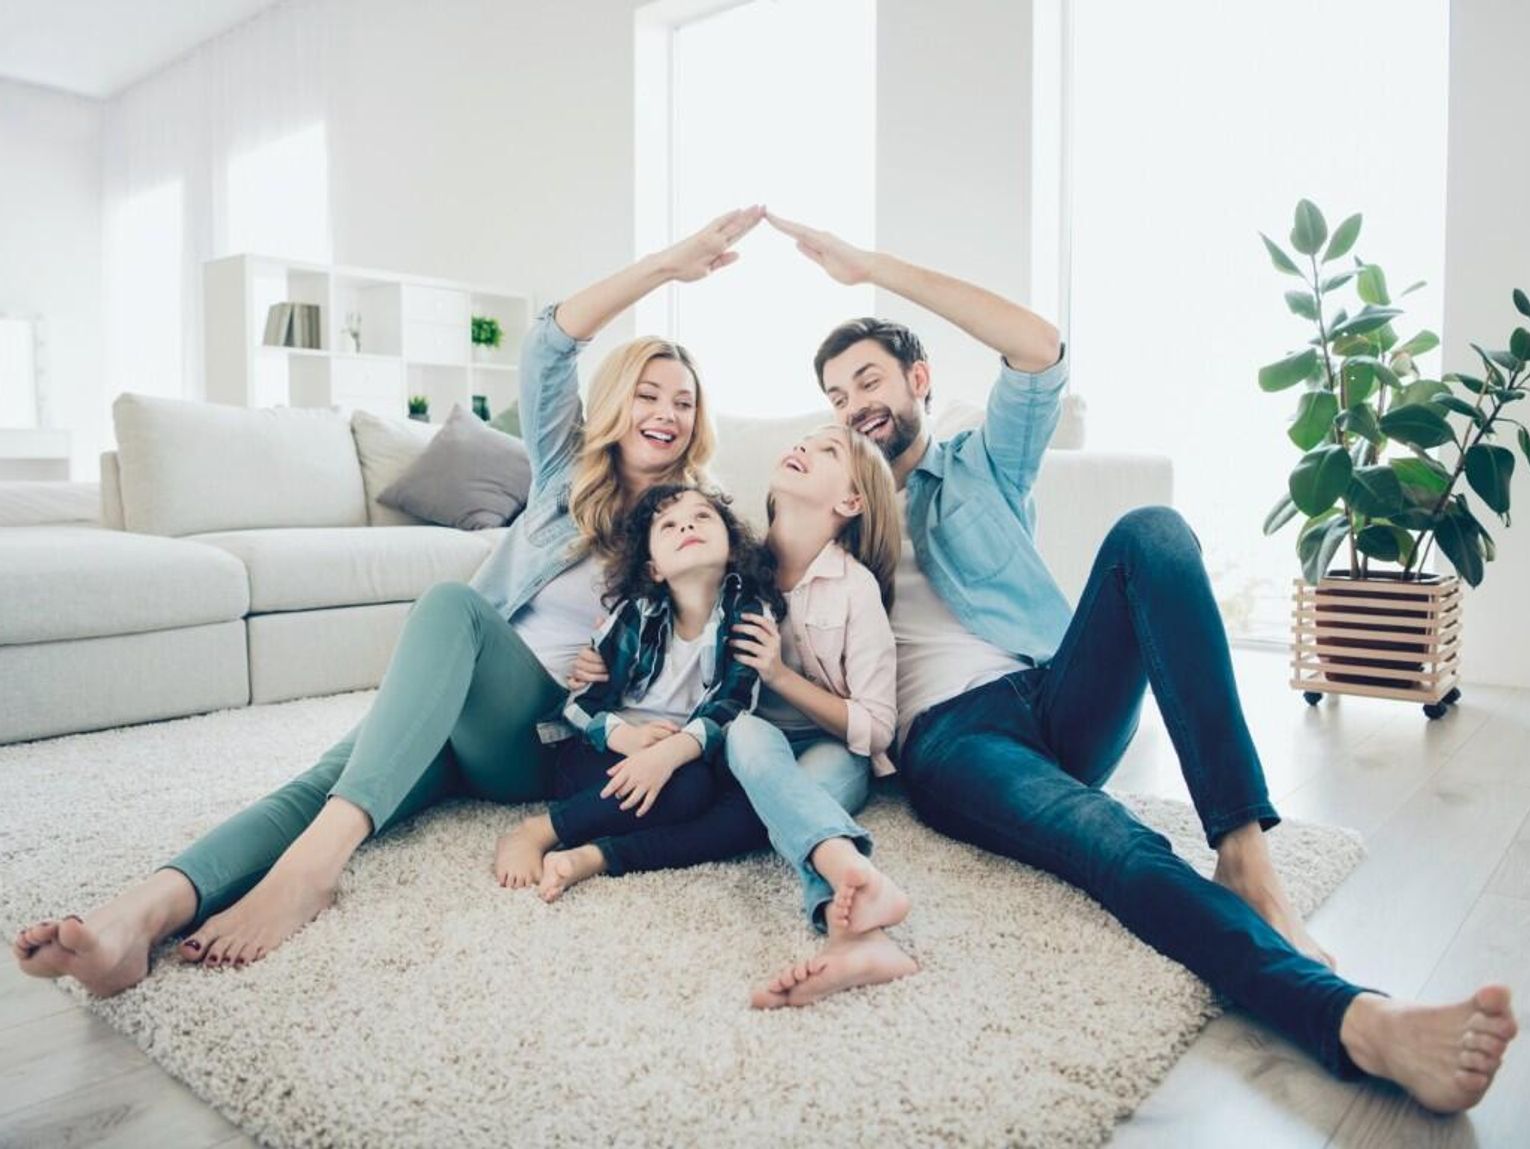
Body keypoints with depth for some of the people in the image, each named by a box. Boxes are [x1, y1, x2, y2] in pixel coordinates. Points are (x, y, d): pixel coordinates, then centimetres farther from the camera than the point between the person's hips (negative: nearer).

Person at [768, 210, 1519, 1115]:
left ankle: (1244, 848, -35)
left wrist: (875, 268, 0)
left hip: (1061, 702, 2)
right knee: (1113, 844, -35)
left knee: (1149, 534, -27)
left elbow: (1039, 349, -1)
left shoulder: (983, 463, 19)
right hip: (950, 738, -1)